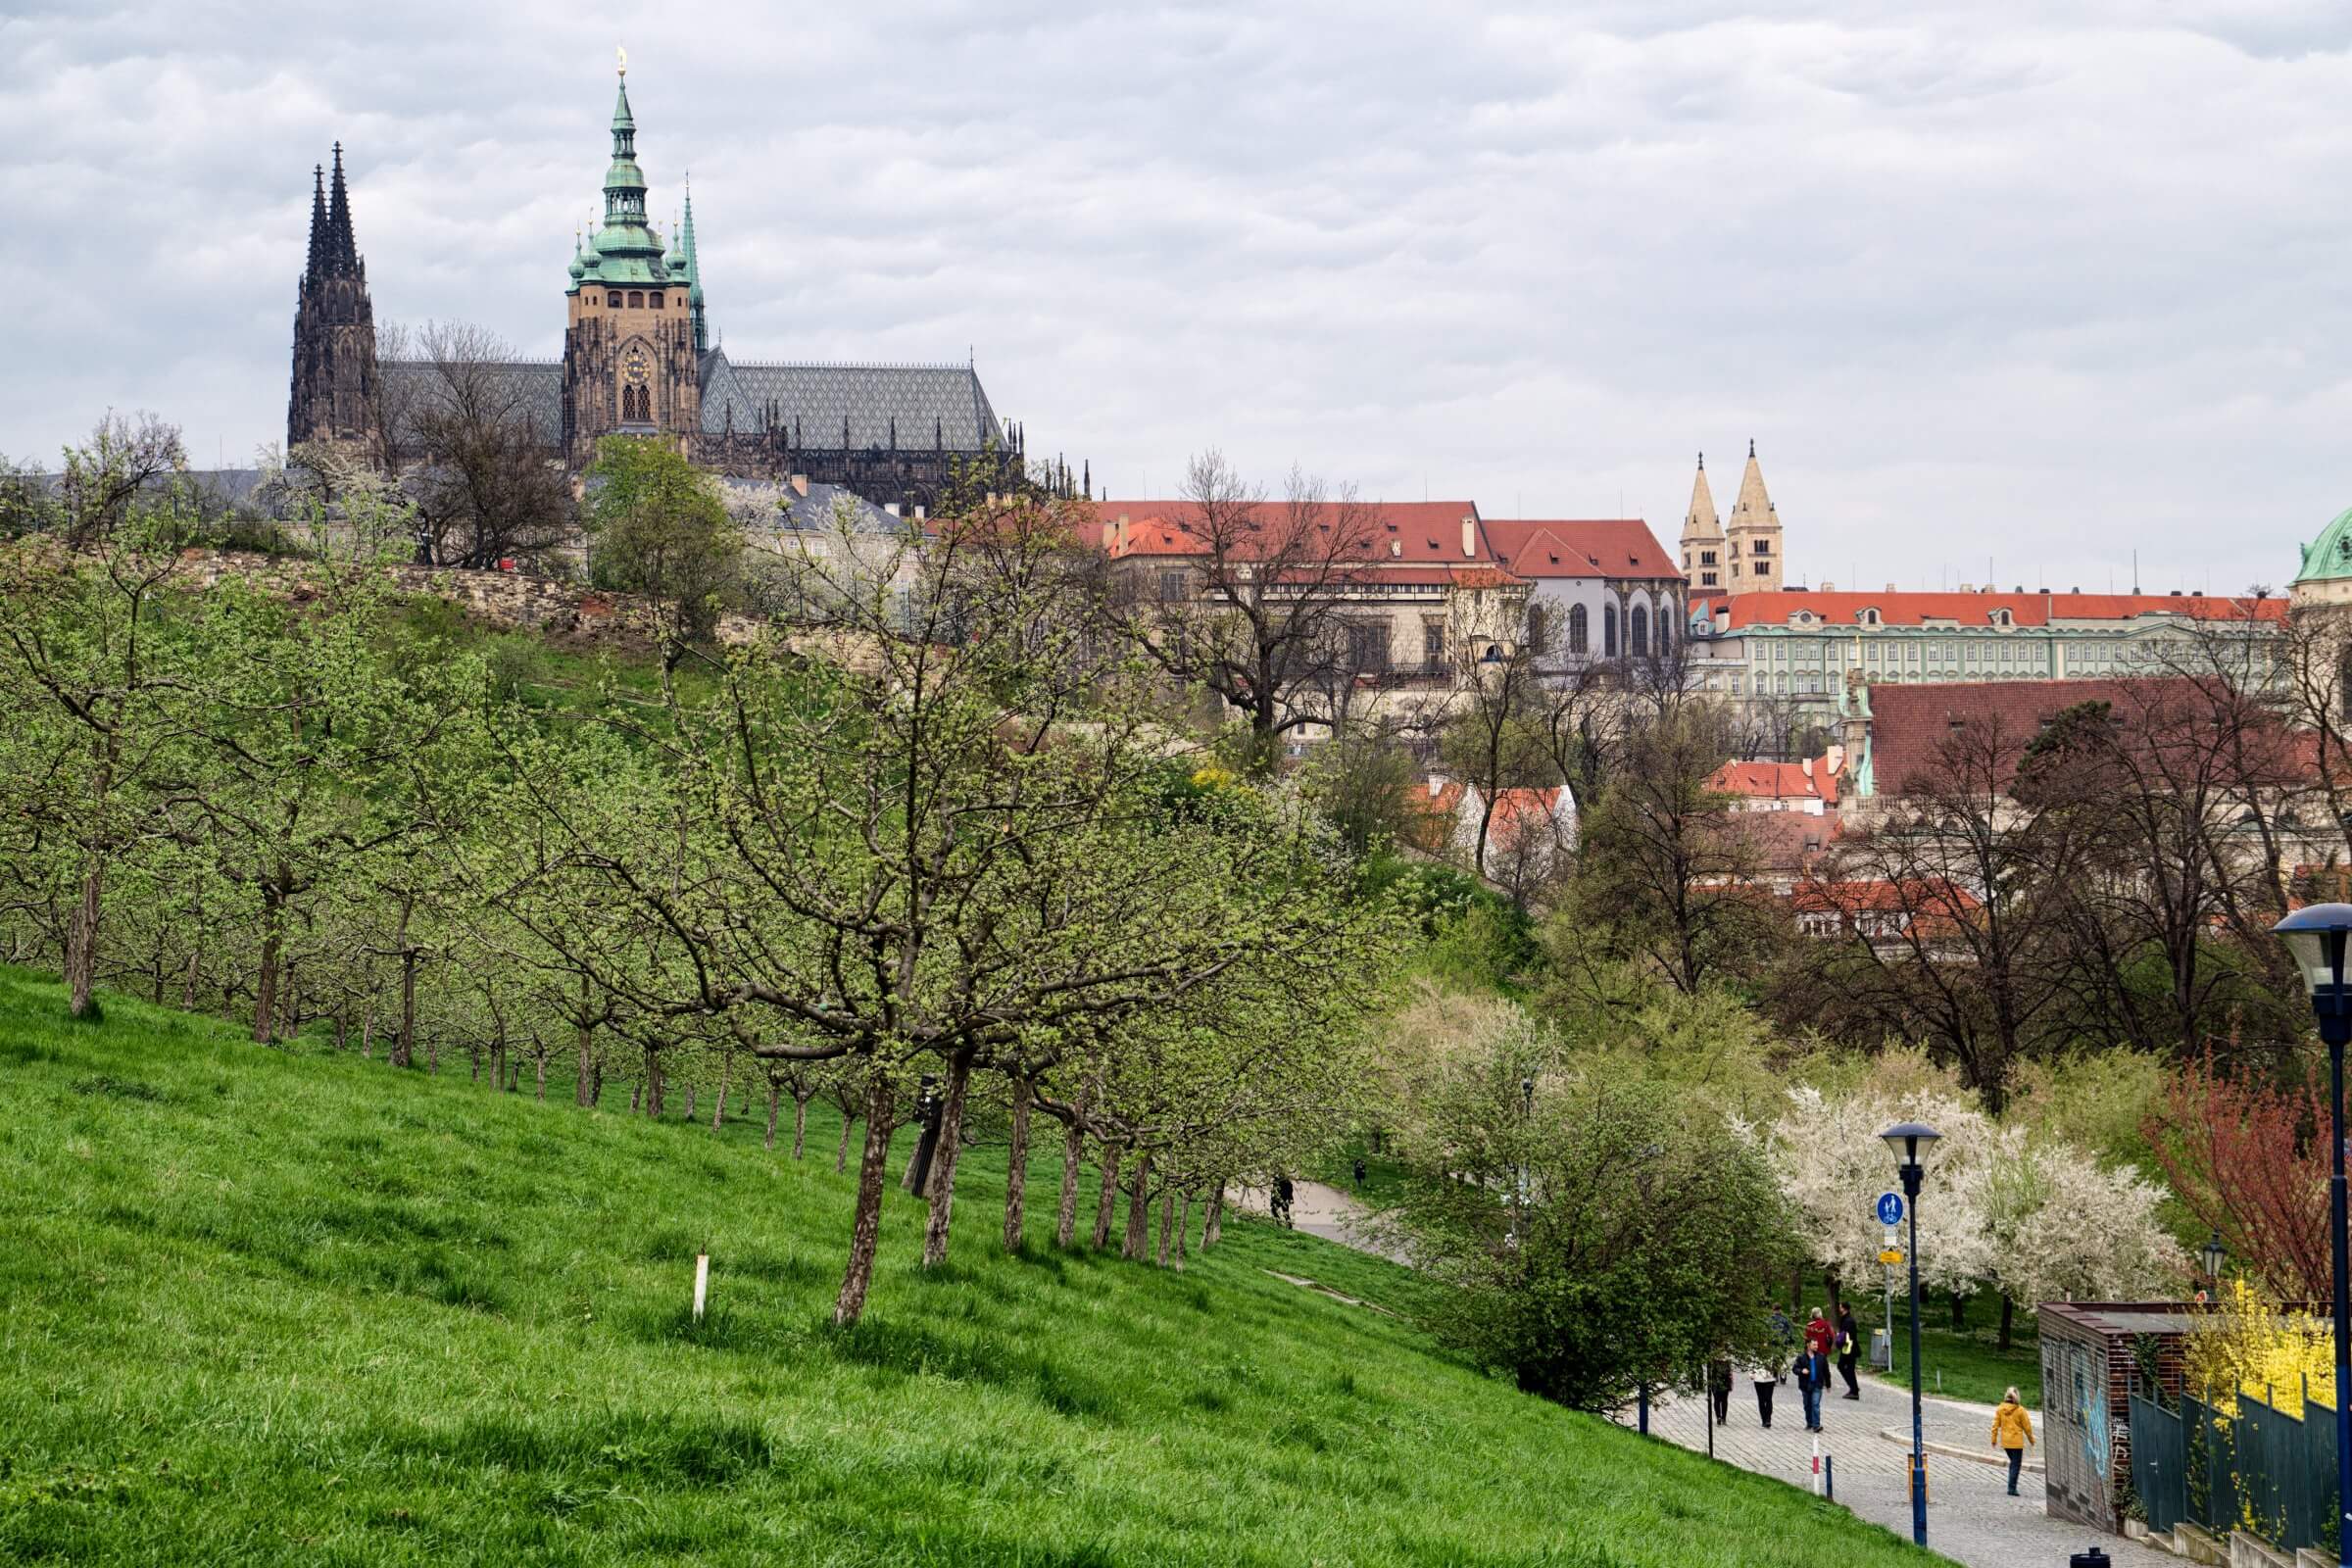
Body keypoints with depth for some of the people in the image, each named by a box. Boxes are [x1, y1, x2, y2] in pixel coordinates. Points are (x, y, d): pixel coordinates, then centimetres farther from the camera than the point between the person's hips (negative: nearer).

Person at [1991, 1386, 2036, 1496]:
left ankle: (2012, 1486, 22)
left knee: (2013, 1462, 21)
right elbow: (2027, 1426, -5)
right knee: (2016, 1464, 2)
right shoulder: (2020, 1410, -12)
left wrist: (1994, 1439, 9)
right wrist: (2031, 1439, 8)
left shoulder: (2000, 1409, -1)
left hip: (2005, 1440, 4)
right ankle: (2012, 1488, -5)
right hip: (2016, 1441, -4)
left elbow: (1995, 1425, 1)